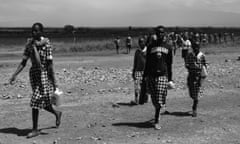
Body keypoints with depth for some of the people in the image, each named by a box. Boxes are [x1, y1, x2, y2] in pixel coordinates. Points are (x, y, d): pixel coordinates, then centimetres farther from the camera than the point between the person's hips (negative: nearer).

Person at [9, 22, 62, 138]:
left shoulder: (46, 44, -12)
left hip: (44, 74, -6)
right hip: (33, 73, 6)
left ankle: (35, 129, 3)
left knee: (36, 101, -9)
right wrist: (15, 75, -3)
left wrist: (54, 82, -14)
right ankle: (57, 113, 44)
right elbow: (23, 62, 6)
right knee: (43, 102, 16)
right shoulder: (30, 43, 5)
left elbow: (50, 64, -14)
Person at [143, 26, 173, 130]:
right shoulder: (151, 46, 8)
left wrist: (170, 78, 11)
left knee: (160, 99, -8)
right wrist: (145, 75, 4)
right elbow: (147, 62, 10)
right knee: (154, 99, 5)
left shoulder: (168, 47, 10)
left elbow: (169, 64, 13)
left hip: (163, 75, -1)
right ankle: (157, 116, 28)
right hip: (151, 75, 1)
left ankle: (157, 121, -3)